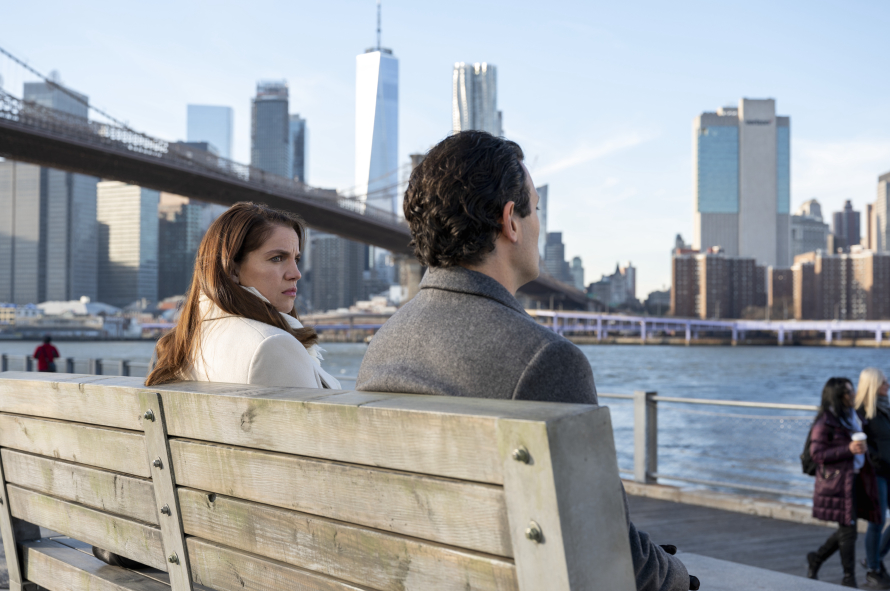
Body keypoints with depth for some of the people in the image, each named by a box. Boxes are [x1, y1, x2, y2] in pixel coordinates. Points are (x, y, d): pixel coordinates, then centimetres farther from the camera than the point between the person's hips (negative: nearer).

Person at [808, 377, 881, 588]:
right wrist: (849, 450, -23)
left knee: (846, 529, 11)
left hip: (854, 479, 8)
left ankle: (816, 559, 30)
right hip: (837, 482, -8)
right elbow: (817, 453, -17)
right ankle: (849, 579, 8)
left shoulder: (852, 416, 14)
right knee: (848, 530, -4)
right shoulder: (824, 422, -13)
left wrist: (862, 448, 7)